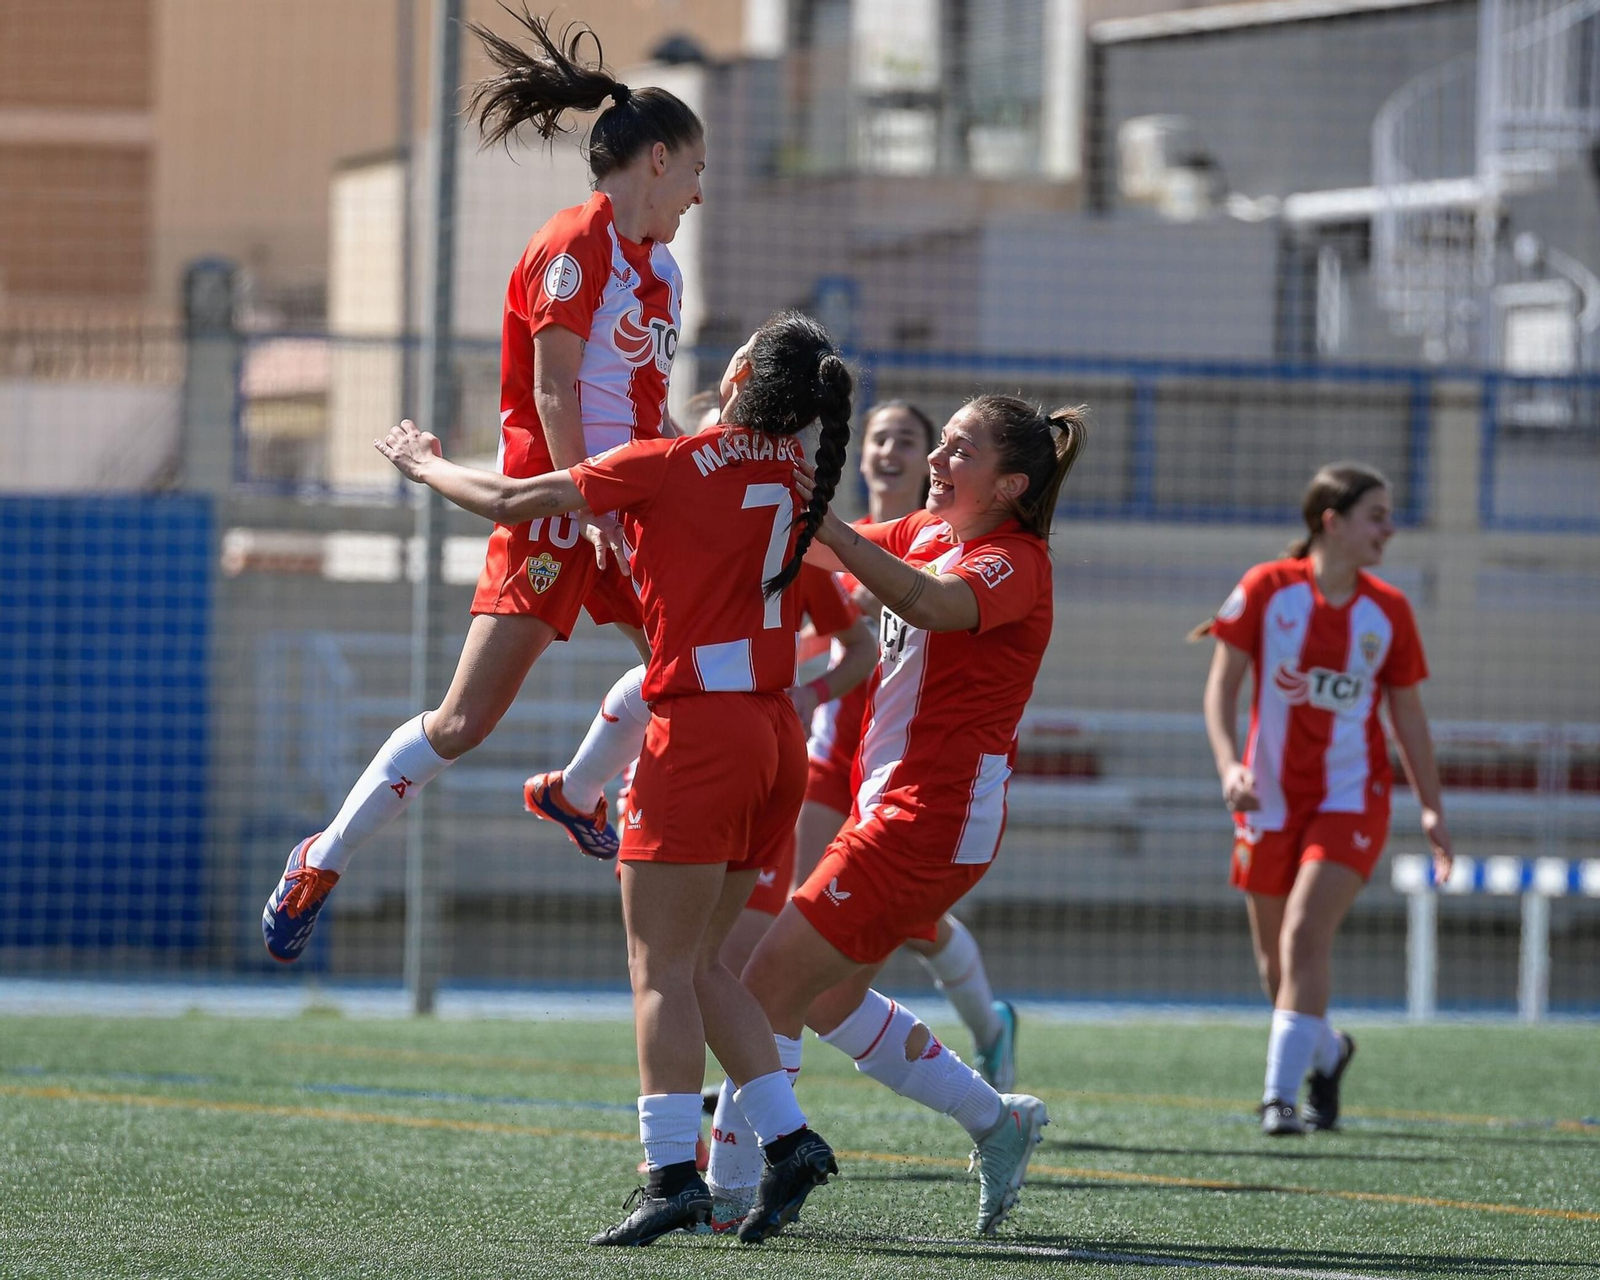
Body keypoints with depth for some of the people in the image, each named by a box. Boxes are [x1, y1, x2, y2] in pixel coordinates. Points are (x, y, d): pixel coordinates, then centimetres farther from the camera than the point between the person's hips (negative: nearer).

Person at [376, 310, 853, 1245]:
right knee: (697, 963, 15)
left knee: (662, 967, -5)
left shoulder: (669, 466, -9)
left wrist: (424, 465, 12)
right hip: (777, 739, 7)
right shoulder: (800, 476, 8)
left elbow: (510, 501, -5)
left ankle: (674, 1175, -12)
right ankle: (788, 1138, 5)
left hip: (700, 730, -7)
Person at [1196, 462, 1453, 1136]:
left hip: (1350, 799, -1)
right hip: (1270, 799, 1)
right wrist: (1228, 764, -18)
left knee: (1305, 936, -20)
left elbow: (1408, 714, 8)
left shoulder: (1388, 611, 0)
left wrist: (1431, 808, 5)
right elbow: (1222, 683, -3)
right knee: (1276, 963, 9)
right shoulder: (1266, 589, -6)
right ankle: (1327, 1052, 39)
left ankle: (1281, 1094, -19)